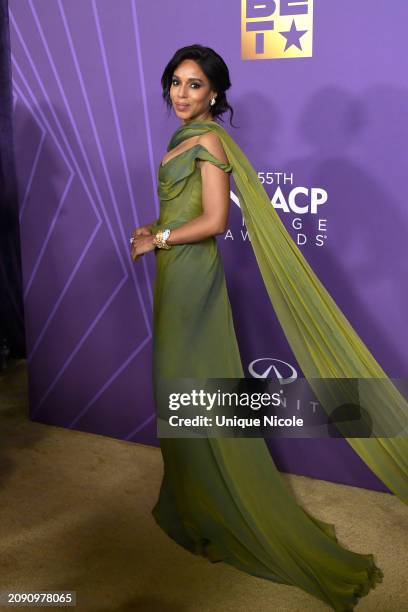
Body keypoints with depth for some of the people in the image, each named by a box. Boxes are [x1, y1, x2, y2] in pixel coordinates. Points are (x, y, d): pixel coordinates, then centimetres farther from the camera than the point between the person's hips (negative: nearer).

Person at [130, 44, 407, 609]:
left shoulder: (209, 139, -12)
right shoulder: (185, 137, 15)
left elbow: (214, 220, -20)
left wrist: (159, 239, -11)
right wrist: (152, 231, 7)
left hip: (192, 272, -9)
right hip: (175, 271, 9)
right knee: (183, 386, 14)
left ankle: (219, 515, 16)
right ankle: (193, 500, 30)